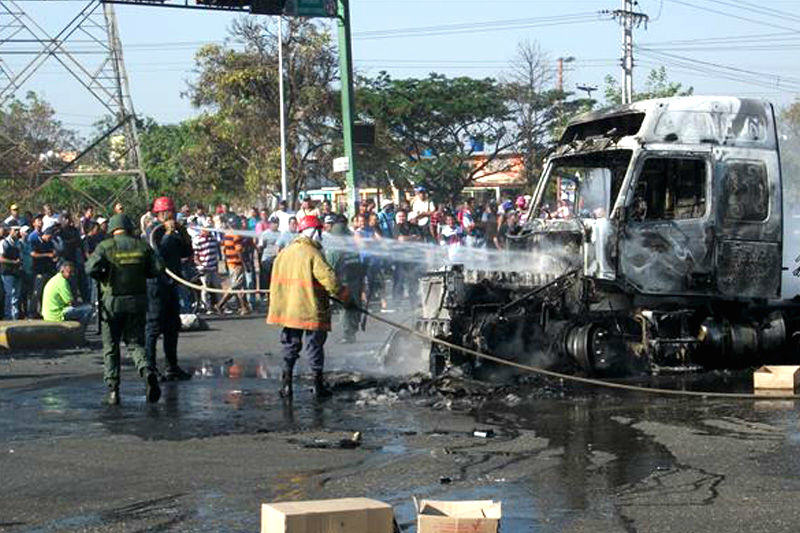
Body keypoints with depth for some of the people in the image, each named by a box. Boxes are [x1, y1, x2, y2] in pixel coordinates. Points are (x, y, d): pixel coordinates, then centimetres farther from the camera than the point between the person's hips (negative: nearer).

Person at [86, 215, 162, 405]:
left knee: (110, 347, 9)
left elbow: (91, 268, -17)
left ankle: (113, 388, 4)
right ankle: (148, 370, -18)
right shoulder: (142, 246, 3)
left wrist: (103, 277, 3)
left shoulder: (105, 246, -5)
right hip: (137, 301, 2)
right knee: (136, 342, 11)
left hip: (112, 302, -2)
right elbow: (156, 270, -1)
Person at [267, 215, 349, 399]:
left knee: (290, 345, 14)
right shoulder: (312, 253, -13)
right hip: (310, 309, -6)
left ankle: (286, 383, 11)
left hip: (288, 308, 6)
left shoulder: (284, 253, 9)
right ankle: (318, 384, 7)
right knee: (314, 345, 3)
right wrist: (342, 293, -4)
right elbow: (328, 277, -17)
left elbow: (277, 280, 16)